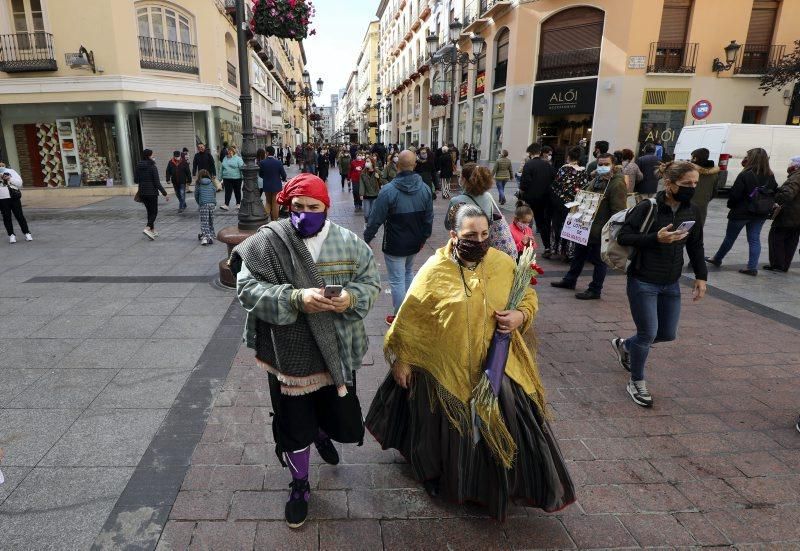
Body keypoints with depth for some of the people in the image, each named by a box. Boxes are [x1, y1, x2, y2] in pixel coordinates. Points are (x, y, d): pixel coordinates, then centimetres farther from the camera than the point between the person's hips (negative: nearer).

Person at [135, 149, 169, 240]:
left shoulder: (138, 167, 4)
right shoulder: (153, 167, -13)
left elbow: (135, 180, 9)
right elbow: (157, 183, -15)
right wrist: (165, 193, -11)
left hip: (142, 193, 6)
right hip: (152, 193, -6)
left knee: (150, 211, 17)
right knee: (154, 212, 2)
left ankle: (152, 231, 21)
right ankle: (147, 229, -18)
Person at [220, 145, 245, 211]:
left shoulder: (238, 159, -3)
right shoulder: (225, 159, 13)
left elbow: (242, 168, -8)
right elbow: (221, 169, 18)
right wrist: (221, 178, 16)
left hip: (236, 179, -3)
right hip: (227, 179, 3)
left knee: (237, 192, 9)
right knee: (227, 192, -6)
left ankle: (238, 204, 22)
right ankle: (226, 205, -11)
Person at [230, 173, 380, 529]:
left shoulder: (348, 242, -2)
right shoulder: (268, 242, -9)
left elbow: (371, 280, 3)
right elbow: (247, 288, -14)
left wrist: (351, 298, -20)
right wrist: (296, 299, -27)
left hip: (337, 353, 2)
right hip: (290, 356, -2)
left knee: (344, 423, 16)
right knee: (294, 425, 13)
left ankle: (321, 434, 54)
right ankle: (300, 486, 40)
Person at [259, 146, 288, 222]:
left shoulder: (262, 163, -10)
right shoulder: (278, 162, -15)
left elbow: (260, 174, 1)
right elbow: (283, 175, -10)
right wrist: (283, 179, 13)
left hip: (266, 186, 2)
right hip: (276, 186, -2)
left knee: (268, 202, 20)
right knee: (275, 203, 8)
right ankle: (274, 220, 13)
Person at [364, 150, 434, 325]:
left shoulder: (388, 190, -19)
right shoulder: (425, 188, -3)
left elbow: (375, 219, -15)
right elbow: (429, 218, 5)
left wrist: (366, 239, -2)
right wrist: (424, 237, 19)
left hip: (395, 245, -6)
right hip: (414, 244, 6)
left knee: (397, 281, 5)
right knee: (408, 273, 25)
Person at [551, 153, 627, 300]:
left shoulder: (617, 184, -16)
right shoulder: (596, 180, 13)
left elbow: (618, 211, -21)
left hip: (601, 231, -9)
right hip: (586, 227, 9)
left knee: (599, 260, 4)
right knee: (579, 254, 20)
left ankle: (595, 290, 16)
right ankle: (570, 280, 36)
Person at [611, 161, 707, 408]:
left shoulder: (691, 210, 3)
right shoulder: (648, 207, -16)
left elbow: (695, 246, 12)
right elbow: (623, 236, -17)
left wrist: (701, 276, 5)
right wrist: (656, 238, -27)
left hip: (671, 284, 7)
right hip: (643, 282, -6)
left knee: (668, 333, 13)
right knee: (648, 333, -2)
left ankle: (624, 345, 41)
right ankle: (636, 383, 20)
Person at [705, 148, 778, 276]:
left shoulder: (745, 175, -18)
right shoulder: (770, 176, 1)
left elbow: (735, 194, -17)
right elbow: (774, 193, 9)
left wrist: (730, 205, -1)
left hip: (741, 212, -5)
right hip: (760, 214, 5)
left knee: (730, 237, 10)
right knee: (754, 239, 8)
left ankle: (717, 259, 27)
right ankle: (752, 267, 6)